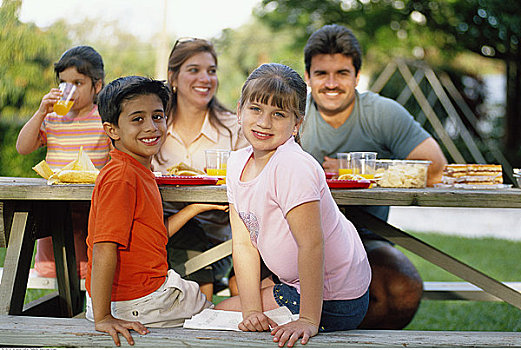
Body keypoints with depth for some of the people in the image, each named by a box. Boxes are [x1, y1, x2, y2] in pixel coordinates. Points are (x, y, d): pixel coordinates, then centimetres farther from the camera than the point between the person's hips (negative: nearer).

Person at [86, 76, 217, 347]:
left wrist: (196, 208, 17)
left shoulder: (140, 172, 8)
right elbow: (104, 249, -28)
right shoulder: (121, 177, -23)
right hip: (137, 305, -9)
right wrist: (102, 318, -31)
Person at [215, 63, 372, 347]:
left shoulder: (292, 167, -26)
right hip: (293, 282, 8)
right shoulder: (238, 162, 0)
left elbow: (311, 243, -30)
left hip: (332, 301, -8)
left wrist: (308, 320, -30)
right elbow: (244, 243, -2)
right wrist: (252, 310, -10)